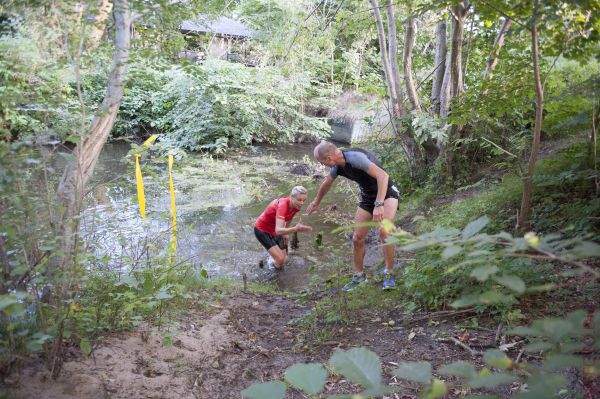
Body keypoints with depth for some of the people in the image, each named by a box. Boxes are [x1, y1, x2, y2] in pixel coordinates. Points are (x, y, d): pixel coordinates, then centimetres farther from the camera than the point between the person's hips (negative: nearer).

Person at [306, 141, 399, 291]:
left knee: (383, 231, -29)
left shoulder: (355, 157, -31)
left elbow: (383, 175, -40)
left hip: (386, 193, -8)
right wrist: (316, 202, 33)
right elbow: (326, 184, 18)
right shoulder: (337, 166, -3)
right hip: (368, 197, 8)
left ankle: (389, 273, -10)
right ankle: (359, 275, 23)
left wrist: (379, 205, -47)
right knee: (357, 238, 4)